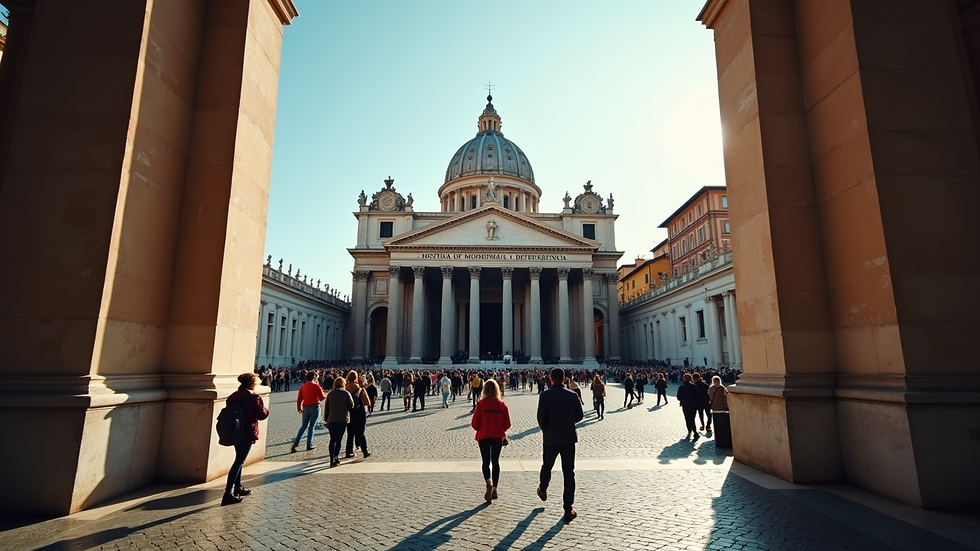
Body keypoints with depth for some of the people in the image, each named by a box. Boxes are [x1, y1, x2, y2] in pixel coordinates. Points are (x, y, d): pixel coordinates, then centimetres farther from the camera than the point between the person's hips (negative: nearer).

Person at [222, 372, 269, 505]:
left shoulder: (233, 396, 2)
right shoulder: (254, 398, -16)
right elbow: (262, 415, -11)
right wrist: (266, 409, 8)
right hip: (247, 434, -7)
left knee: (239, 460, 21)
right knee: (239, 461, -3)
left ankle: (238, 488, 33)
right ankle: (228, 494, -6)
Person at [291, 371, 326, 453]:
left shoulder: (303, 387, 6)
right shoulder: (316, 386, -7)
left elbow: (299, 399, 5)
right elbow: (322, 397, -7)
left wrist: (299, 408, 14)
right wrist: (325, 395, 14)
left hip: (305, 408, 4)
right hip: (315, 407, -4)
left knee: (303, 426, 15)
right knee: (311, 426, 6)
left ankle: (295, 443, 2)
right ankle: (309, 445, 8)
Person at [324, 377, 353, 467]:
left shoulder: (330, 394, 3)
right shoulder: (346, 393, -7)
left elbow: (326, 407, 6)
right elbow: (351, 405, -4)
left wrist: (326, 419, 14)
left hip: (331, 420, 3)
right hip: (342, 419, -3)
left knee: (332, 439, 11)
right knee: (339, 439, 4)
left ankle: (332, 459, 9)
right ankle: (336, 458, 1)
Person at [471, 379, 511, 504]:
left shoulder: (481, 404, -11)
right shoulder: (502, 404, -5)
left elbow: (474, 424, -8)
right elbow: (507, 424, -1)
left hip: (484, 436, -2)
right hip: (498, 437, 2)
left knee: (486, 462, 5)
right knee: (495, 462, 16)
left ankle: (489, 483, -19)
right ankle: (494, 489, 21)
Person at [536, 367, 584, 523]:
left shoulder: (545, 395, -11)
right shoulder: (572, 395, -4)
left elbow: (541, 417, -13)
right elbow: (579, 416, 2)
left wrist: (545, 430, 5)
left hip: (551, 438, -1)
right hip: (569, 438, 1)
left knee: (547, 466, 22)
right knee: (569, 472, 5)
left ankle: (543, 490, 44)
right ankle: (568, 509, 6)